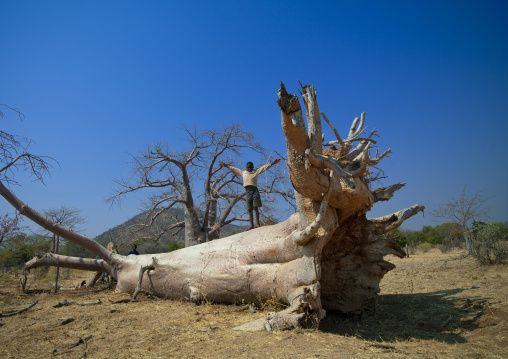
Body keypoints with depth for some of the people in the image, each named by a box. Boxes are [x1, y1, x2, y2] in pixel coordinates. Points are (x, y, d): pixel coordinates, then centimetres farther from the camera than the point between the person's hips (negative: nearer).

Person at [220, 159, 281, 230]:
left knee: (255, 208, -7)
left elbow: (264, 167, 7)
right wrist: (225, 165, 28)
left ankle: (258, 224, -9)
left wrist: (273, 163, 3)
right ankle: (251, 225, 0)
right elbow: (233, 169, 23)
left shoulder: (256, 172, 10)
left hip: (254, 191, -3)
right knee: (250, 210, 1)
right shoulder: (243, 172, 16)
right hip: (248, 192, 3)